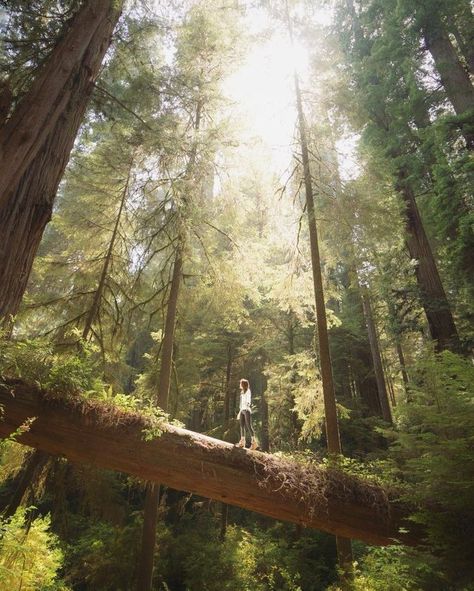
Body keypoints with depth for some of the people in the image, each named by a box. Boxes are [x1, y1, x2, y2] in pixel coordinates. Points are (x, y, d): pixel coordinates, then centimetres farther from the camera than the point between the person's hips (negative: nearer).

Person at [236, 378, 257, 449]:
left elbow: (249, 401, -16)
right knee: (242, 426, 3)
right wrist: (239, 412, 22)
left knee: (248, 426, -9)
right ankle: (242, 442, 5)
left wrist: (247, 405, -36)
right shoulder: (242, 392, 20)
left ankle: (254, 442, -6)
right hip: (242, 410, 8)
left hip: (247, 410, -8)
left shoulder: (248, 391, -3)